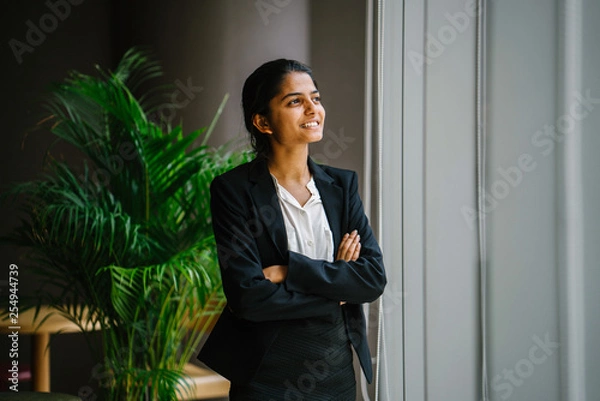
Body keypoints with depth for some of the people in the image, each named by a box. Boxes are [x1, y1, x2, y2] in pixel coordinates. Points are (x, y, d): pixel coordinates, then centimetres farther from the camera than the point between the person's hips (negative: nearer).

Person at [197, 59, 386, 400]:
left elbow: (374, 278, -6)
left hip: (338, 371, 4)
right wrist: (337, 287, -11)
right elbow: (247, 296, -19)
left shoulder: (342, 184, 3)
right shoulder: (234, 190, -10)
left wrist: (290, 270, -17)